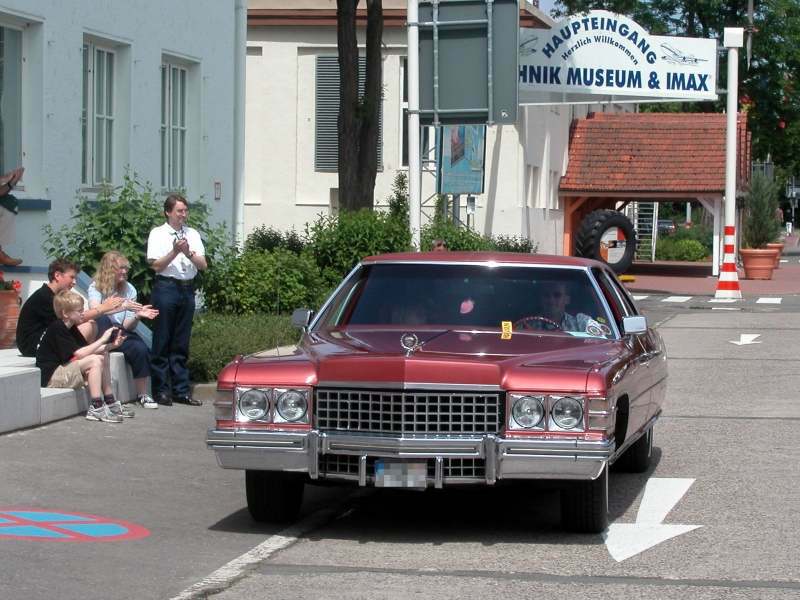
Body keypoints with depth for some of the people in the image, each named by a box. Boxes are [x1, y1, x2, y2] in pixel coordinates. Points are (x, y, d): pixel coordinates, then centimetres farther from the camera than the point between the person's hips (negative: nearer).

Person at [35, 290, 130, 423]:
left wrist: (111, 345, -2)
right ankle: (96, 409, -24)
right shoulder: (57, 329, -17)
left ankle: (110, 403, 8)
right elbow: (79, 353, -23)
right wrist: (102, 340, -18)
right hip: (51, 376, -10)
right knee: (94, 361, -22)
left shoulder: (71, 328, 14)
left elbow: (88, 350, 11)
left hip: (63, 369, 10)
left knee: (102, 357, 7)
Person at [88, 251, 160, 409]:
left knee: (140, 349, -28)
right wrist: (122, 306, -35)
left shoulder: (129, 289, 7)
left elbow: (128, 326, 1)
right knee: (102, 320, -36)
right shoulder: (96, 287, -3)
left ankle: (142, 394, -11)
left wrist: (138, 315, -20)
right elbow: (95, 310, -26)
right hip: (101, 333, -3)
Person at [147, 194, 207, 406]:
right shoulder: (158, 234, 1)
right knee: (162, 341, -2)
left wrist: (189, 253, -13)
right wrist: (175, 251, -19)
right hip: (166, 287, -4)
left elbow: (203, 265, 5)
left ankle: (181, 390, 11)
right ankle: (161, 390, 1)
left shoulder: (192, 234, 12)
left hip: (187, 289, 4)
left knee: (181, 343, 8)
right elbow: (156, 265, -7)